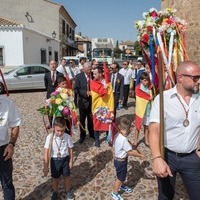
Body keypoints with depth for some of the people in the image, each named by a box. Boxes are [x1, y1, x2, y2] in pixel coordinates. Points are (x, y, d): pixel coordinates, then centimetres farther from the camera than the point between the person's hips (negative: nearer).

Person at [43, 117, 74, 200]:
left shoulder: (67, 137, -16)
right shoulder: (50, 137, -20)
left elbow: (70, 149, -3)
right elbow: (46, 152, -17)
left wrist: (71, 161, 2)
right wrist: (45, 166, -17)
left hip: (65, 159, 1)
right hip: (55, 160, -1)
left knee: (66, 176, 18)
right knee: (55, 178, 18)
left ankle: (68, 190, 43)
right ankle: (55, 192, 43)